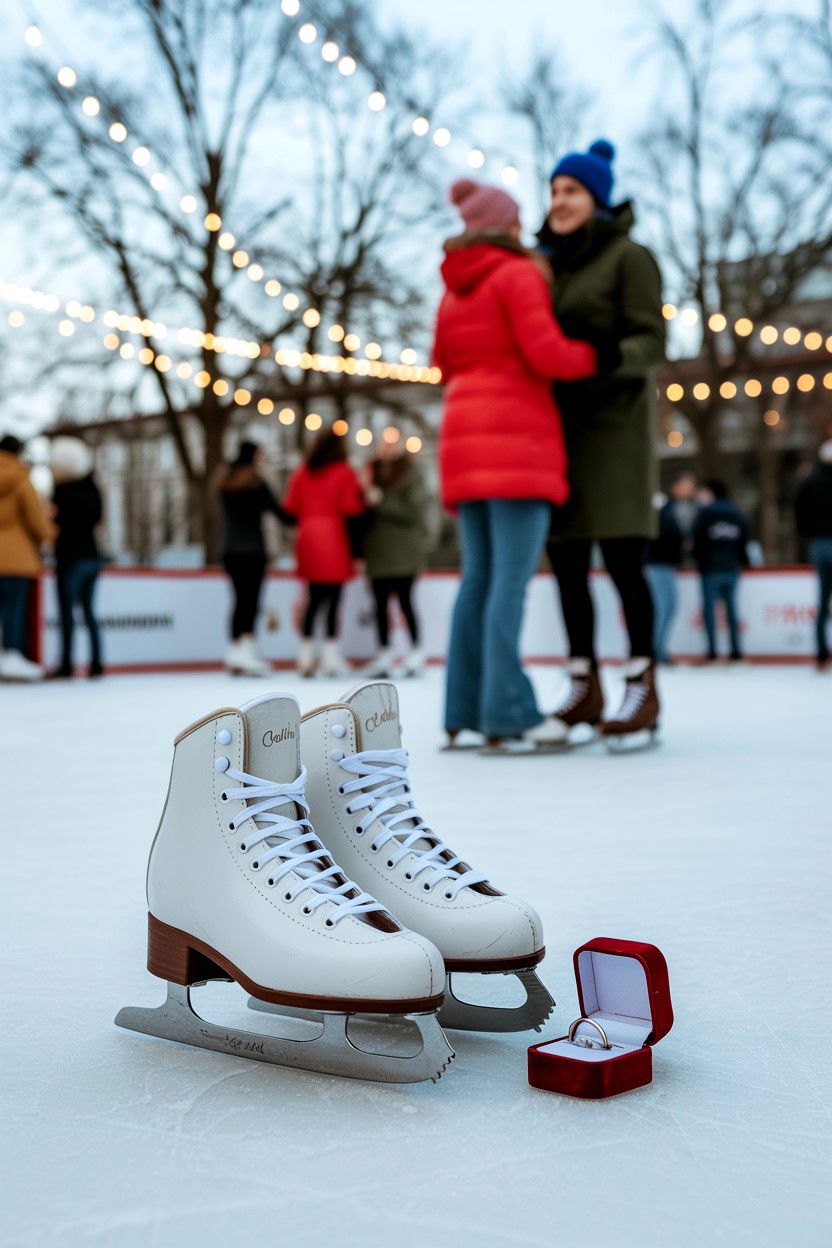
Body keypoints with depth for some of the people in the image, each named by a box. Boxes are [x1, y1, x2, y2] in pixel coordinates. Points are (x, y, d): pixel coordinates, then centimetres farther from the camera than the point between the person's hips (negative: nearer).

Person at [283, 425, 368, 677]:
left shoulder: (302, 472, 8)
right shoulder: (345, 472, -4)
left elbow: (291, 507, 5)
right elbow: (352, 509, -10)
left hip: (308, 542, 4)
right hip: (334, 542, -4)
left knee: (313, 599, 10)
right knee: (333, 601, -1)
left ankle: (306, 654, 9)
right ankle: (330, 656, -3)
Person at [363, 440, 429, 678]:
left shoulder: (411, 476, -3)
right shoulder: (374, 473, 14)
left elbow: (413, 512, -12)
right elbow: (364, 514, 19)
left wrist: (381, 502, -14)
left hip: (404, 553, -5)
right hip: (377, 552, 5)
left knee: (404, 600, -5)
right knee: (380, 602, 3)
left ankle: (415, 652, 6)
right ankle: (384, 653, 9)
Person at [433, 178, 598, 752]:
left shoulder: (453, 290, 19)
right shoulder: (518, 274, -3)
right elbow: (545, 352, -11)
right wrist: (599, 356, 5)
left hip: (465, 437, 7)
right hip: (517, 436, -7)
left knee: (479, 576, 8)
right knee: (512, 576, -11)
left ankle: (464, 714, 7)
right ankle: (505, 716, -15)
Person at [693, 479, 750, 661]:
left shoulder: (705, 511, -5)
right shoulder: (736, 512, 10)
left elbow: (698, 538, -8)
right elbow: (744, 539, 10)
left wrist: (697, 558, 6)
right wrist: (742, 561, 20)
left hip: (710, 566, -4)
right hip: (732, 566, 4)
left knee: (709, 606, 0)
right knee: (731, 606, 9)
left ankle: (712, 648, -4)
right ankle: (736, 648, 6)